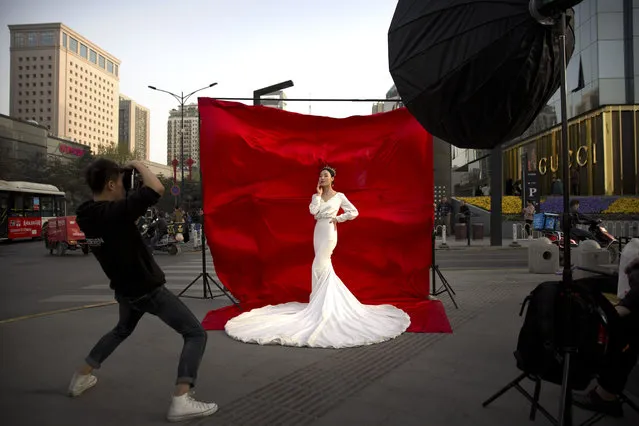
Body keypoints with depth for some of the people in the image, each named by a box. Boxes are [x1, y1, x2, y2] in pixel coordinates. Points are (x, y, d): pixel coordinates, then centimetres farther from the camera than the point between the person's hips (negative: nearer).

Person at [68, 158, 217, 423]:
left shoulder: (86, 215, -3)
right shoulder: (114, 212, -27)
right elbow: (157, 189, -31)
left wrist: (125, 199, 6)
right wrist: (138, 165, -14)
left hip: (124, 289, 8)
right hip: (149, 289, -8)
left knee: (122, 330, 37)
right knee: (196, 333, -3)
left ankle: (82, 377, 41)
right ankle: (181, 401, -13)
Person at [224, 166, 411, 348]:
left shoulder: (339, 196, -2)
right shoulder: (316, 196, 10)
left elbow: (354, 212, -1)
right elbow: (313, 211, -9)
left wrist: (338, 219, -5)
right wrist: (318, 194, -7)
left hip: (330, 233, -6)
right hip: (318, 232, 6)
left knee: (319, 267, -10)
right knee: (325, 267, 10)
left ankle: (318, 301, -1)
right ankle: (327, 299, 19)